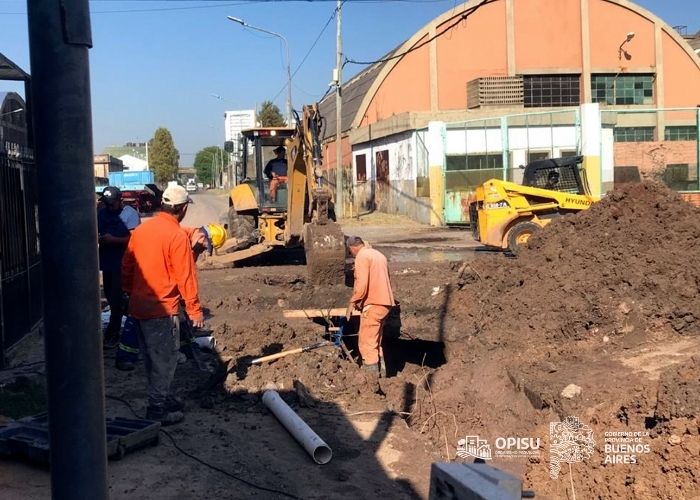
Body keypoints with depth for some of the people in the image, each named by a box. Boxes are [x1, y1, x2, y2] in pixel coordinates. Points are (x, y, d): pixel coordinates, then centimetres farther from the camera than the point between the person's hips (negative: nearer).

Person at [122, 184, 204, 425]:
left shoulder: (141, 229, 6)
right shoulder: (177, 236, -16)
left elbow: (126, 267, 12)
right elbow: (185, 277, -15)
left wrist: (131, 294, 23)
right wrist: (194, 309, -8)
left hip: (139, 306, 8)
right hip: (163, 309, -8)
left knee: (152, 357, 19)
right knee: (165, 359, 3)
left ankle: (161, 398, 32)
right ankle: (158, 409, 8)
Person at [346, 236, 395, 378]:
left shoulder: (362, 257, -9)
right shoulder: (379, 255, 19)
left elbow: (361, 284, -19)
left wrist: (353, 302, -5)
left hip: (373, 304, -9)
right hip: (385, 303, 9)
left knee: (367, 343, -3)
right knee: (376, 342, 18)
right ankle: (381, 373, 20)